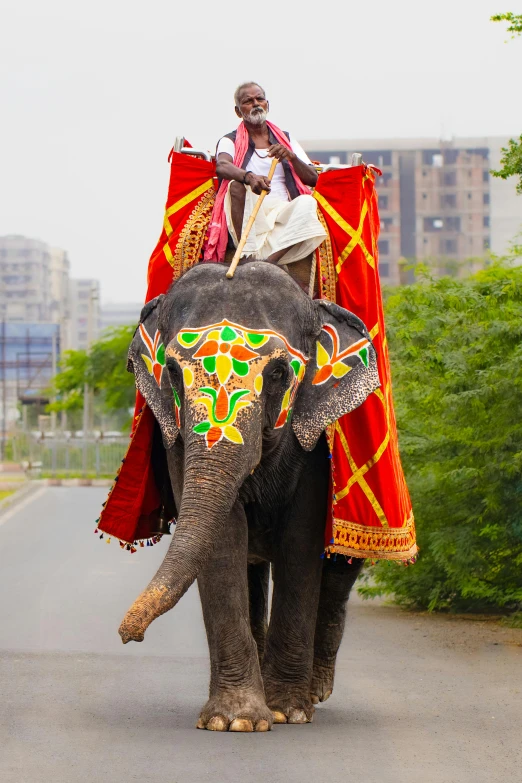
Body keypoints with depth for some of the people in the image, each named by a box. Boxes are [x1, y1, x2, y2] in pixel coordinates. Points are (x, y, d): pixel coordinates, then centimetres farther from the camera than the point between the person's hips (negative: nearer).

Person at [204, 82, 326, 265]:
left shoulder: (287, 140, 21)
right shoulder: (230, 141, 10)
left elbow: (313, 179, 12)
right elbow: (221, 167, -15)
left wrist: (291, 157, -8)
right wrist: (249, 177, -37)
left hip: (283, 216, 2)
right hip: (246, 218, -2)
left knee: (307, 202, -28)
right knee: (237, 184, -31)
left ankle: (269, 261, -43)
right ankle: (247, 256, -41)